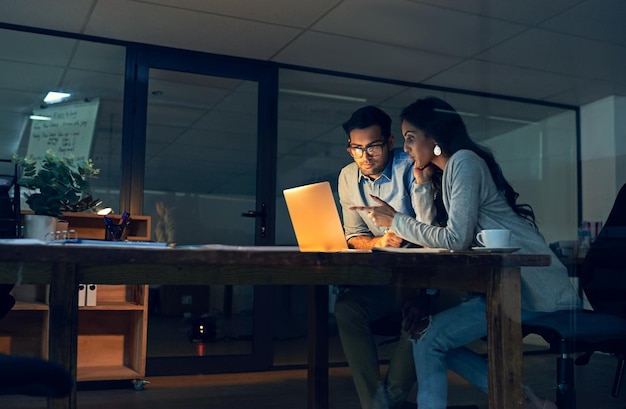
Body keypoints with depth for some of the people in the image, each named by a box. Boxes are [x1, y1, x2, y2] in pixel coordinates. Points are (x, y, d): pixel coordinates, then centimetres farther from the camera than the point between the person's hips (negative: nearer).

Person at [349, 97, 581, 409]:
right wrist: (421, 184, 9)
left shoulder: (464, 161, -11)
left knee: (429, 338, -15)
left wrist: (396, 221, -10)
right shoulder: (449, 171, 17)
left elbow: (456, 239, -19)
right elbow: (436, 241, 13)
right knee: (426, 333, 6)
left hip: (533, 287, -10)